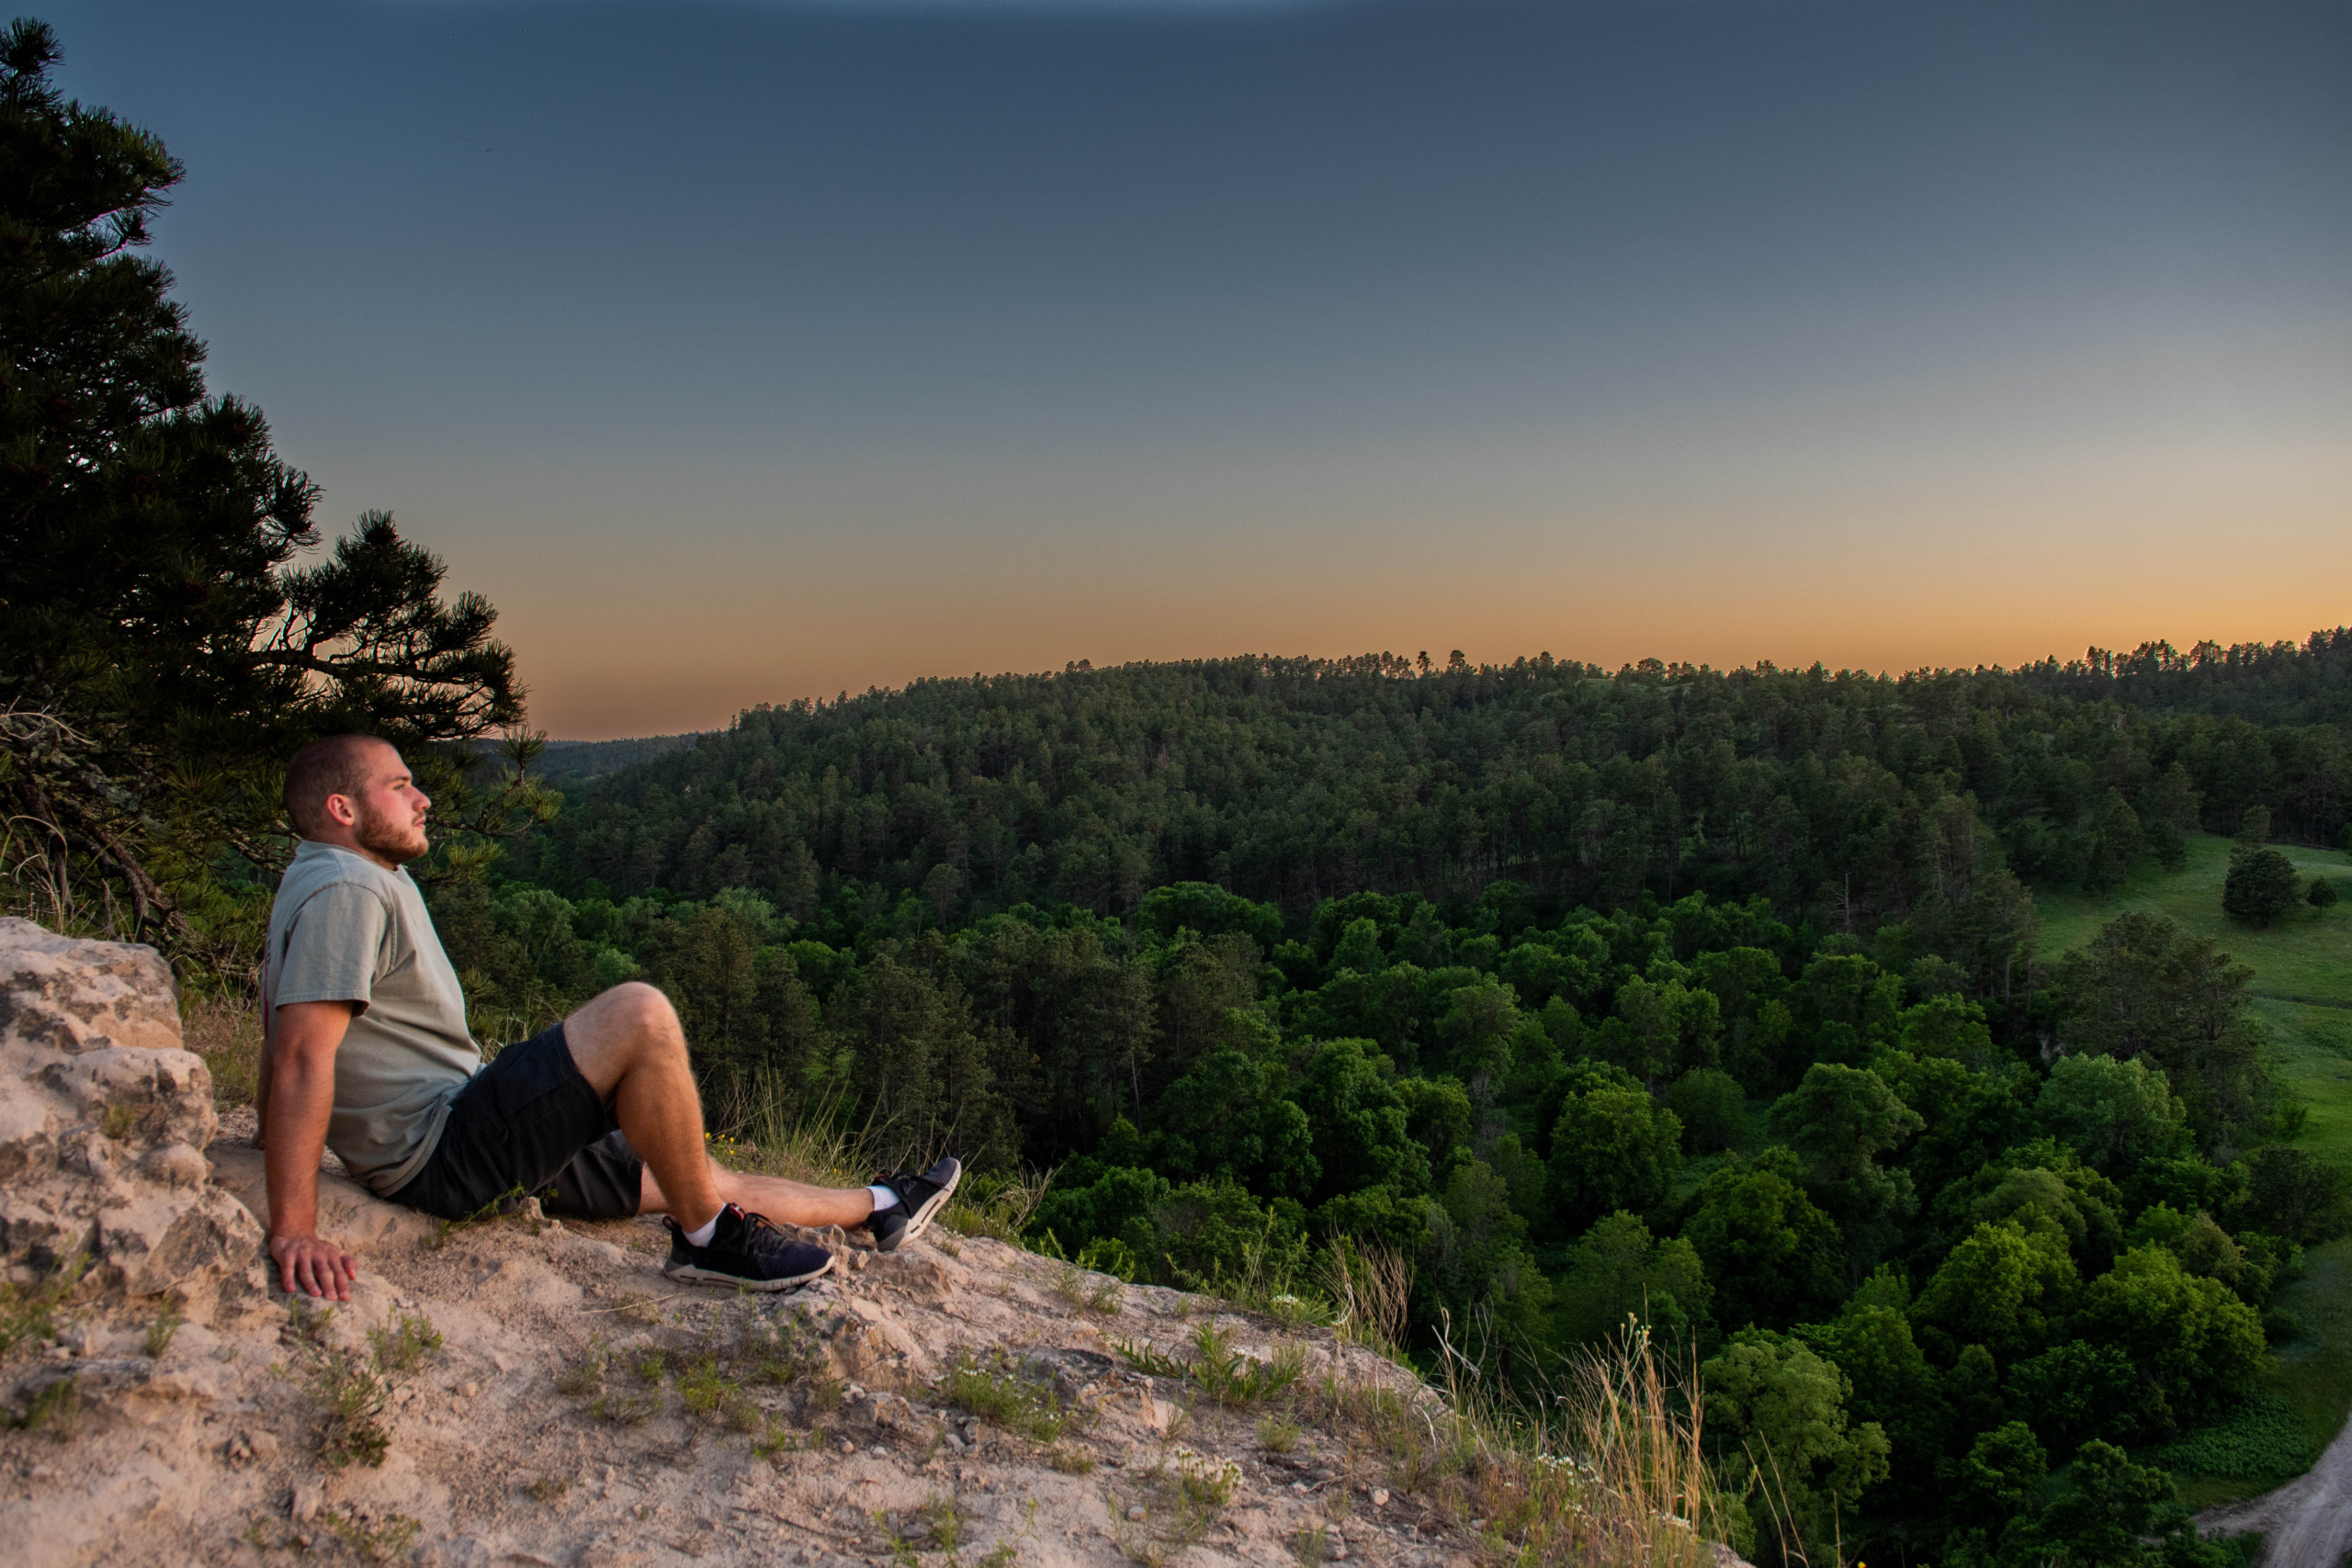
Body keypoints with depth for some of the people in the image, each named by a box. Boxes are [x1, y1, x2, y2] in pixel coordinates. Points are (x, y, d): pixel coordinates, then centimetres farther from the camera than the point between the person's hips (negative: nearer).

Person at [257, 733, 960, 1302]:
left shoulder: (368, 880, 16)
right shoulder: (346, 892, -17)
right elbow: (303, 1056, -26)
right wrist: (294, 1231, -31)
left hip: (464, 1144, 11)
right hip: (444, 1156, -11)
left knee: (698, 1176, 17)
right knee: (641, 1015, -26)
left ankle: (878, 1208, 31)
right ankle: (708, 1237, -13)